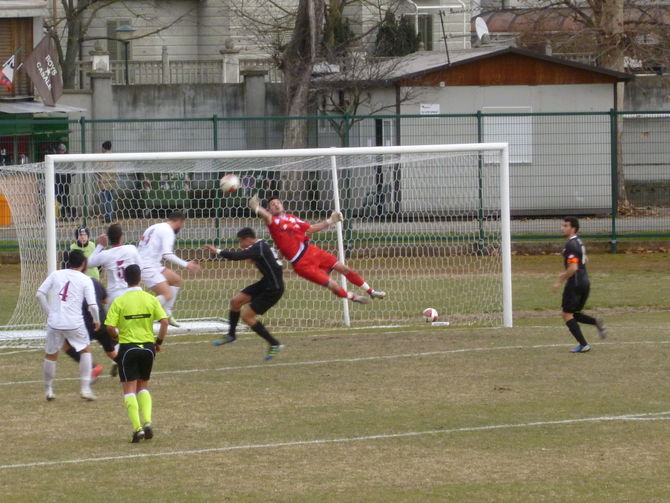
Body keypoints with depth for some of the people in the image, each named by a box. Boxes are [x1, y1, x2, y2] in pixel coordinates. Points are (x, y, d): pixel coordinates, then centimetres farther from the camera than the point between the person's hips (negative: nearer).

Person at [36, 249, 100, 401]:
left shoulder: (56, 274, 6)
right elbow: (92, 305, -7)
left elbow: (40, 294, 1)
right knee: (85, 350, 19)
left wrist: (49, 312, 12)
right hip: (74, 323, -2)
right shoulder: (85, 280, -1)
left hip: (54, 322, 2)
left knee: (50, 355, 19)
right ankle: (85, 388, 13)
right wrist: (96, 320, 11)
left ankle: (49, 390, 25)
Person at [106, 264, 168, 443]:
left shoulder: (119, 302, -9)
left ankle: (137, 428, -10)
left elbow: (110, 327, -14)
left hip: (128, 348, -3)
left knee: (129, 389, 1)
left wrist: (117, 336, 7)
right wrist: (159, 342, 5)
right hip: (148, 347, 3)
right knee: (143, 387, 19)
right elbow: (164, 321, -8)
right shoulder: (151, 299, -2)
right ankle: (147, 421, 2)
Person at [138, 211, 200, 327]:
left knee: (177, 280, 21)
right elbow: (167, 254, -24)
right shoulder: (168, 231, -12)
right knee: (167, 295, -19)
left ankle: (167, 314, 21)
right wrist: (186, 265, -21)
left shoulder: (156, 227, 18)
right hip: (148, 268, -10)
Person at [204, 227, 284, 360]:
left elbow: (237, 256, -31)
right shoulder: (261, 246, 8)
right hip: (265, 284, 10)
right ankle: (231, 335, 24)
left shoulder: (258, 248, -21)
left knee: (247, 316, -6)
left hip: (273, 289, -10)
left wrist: (217, 251, -22)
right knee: (235, 301, 8)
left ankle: (274, 344, 3)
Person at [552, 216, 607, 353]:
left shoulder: (570, 245, -18)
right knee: (574, 314, 19)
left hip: (575, 284, -9)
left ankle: (583, 345, -4)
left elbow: (573, 268, -24)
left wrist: (559, 281, -16)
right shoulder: (579, 242, 13)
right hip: (585, 282, 9)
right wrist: (565, 274, 27)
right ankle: (596, 322, -3)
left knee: (567, 315, 0)